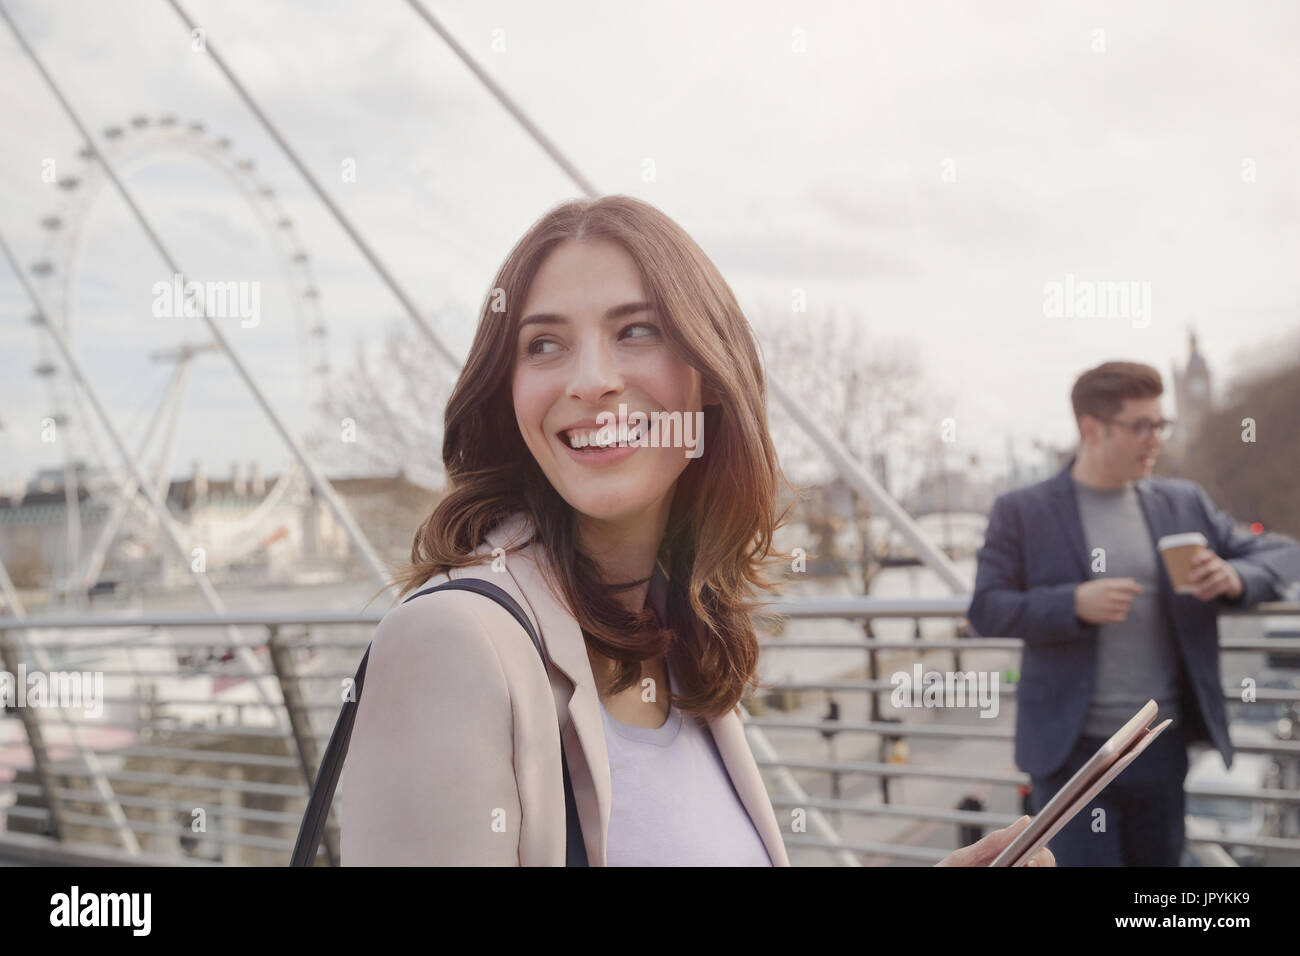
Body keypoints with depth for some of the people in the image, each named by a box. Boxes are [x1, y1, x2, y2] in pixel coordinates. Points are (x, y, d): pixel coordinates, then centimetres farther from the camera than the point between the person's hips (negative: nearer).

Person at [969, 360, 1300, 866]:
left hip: (1163, 746, 4)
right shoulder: (1022, 511, -4)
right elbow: (985, 610, -8)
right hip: (1073, 749, -4)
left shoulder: (1184, 502, 8)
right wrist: (1074, 603, -24)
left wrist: (1236, 577, -11)